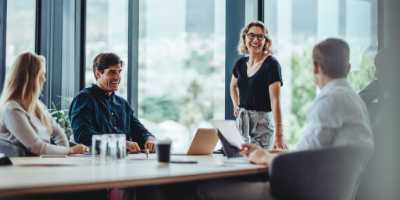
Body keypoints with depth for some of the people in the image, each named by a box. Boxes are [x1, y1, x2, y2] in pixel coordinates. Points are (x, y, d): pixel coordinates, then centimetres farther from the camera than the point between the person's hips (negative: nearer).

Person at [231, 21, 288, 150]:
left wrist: (279, 135, -30)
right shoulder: (241, 64, 7)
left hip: (262, 122, -5)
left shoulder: (271, 64, -12)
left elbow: (275, 100, -22)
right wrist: (236, 105, 12)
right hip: (241, 121, 5)